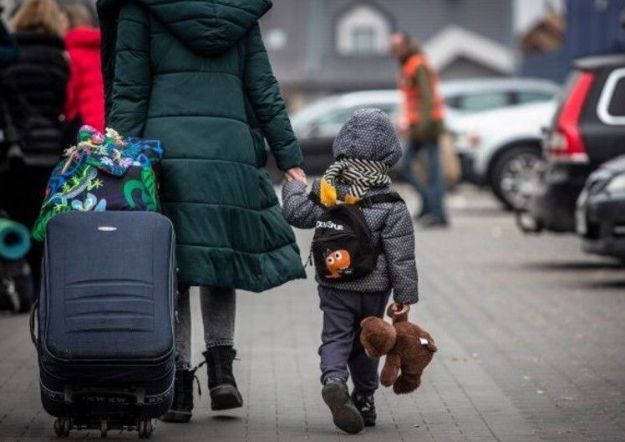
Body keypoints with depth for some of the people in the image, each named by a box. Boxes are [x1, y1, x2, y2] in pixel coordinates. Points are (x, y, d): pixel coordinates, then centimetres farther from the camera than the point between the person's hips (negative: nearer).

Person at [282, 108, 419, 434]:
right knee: (365, 341, 16)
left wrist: (293, 187, 24)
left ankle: (333, 380, -28)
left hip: (333, 285, 1)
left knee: (335, 336, 2)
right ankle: (364, 400, 22)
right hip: (374, 288, -1)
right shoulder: (392, 206, -12)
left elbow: (297, 213, 4)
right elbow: (401, 256, -10)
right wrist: (405, 294, -2)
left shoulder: (326, 190, -7)